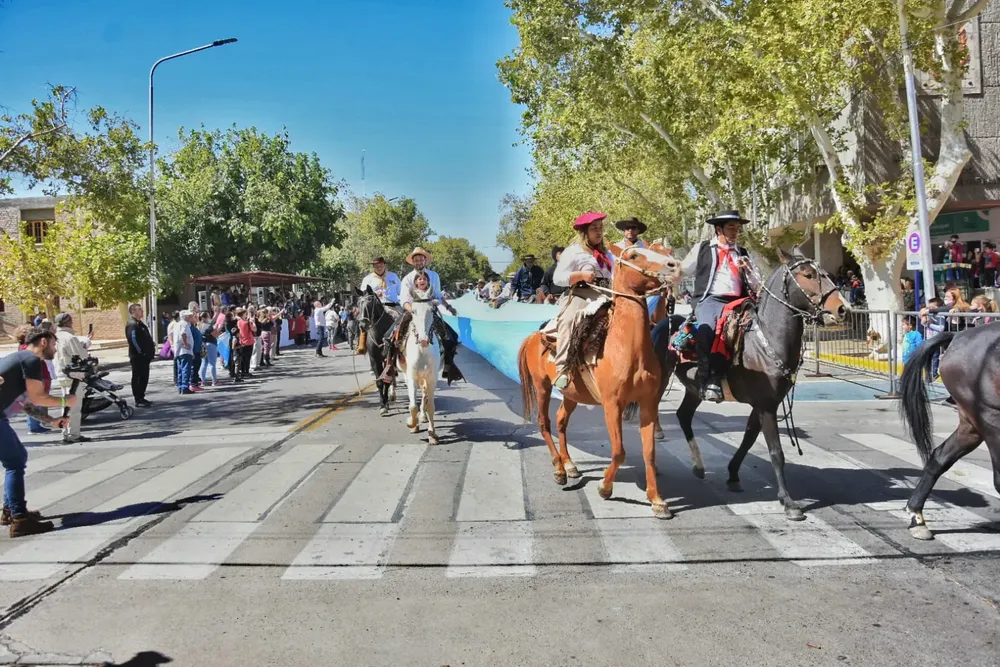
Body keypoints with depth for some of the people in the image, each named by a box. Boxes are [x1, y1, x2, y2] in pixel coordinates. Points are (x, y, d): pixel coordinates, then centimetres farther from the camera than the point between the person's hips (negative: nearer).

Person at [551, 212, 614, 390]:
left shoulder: (607, 254, 23)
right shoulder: (573, 252, 5)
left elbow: (614, 277, 31)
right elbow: (557, 278, -2)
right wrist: (581, 275, -13)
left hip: (605, 298, 7)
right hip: (581, 296, -6)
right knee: (567, 321, -34)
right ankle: (562, 369, -37)